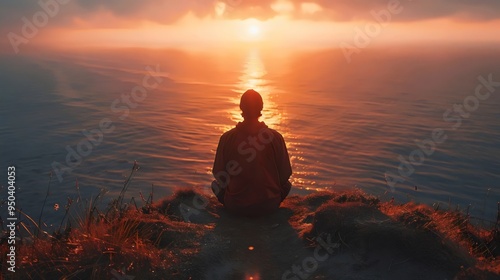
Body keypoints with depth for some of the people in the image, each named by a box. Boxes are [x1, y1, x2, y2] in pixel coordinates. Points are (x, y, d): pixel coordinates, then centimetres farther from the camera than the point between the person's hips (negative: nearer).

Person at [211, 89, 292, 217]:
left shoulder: (227, 138, -11)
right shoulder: (275, 137, -11)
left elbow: (218, 173, -3)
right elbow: (285, 174, -3)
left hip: (235, 207, 0)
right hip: (269, 206, 0)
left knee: (215, 184, 29)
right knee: (286, 185, 31)